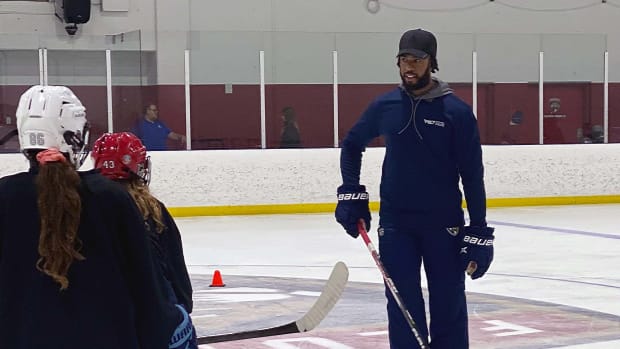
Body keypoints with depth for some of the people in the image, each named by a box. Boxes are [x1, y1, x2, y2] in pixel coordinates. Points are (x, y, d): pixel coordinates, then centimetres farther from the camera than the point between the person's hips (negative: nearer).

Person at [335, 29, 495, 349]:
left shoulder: (457, 112, -8)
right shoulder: (384, 106, 1)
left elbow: (472, 176, -7)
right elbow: (351, 144, 18)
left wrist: (479, 232, -9)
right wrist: (351, 194, 8)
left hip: (444, 225, -2)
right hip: (395, 224, 2)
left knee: (449, 305, 4)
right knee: (402, 306, 5)